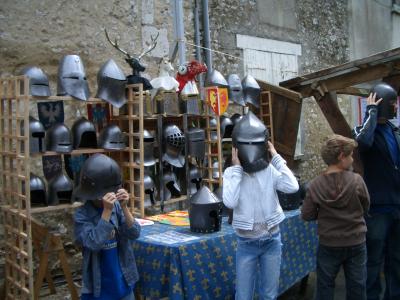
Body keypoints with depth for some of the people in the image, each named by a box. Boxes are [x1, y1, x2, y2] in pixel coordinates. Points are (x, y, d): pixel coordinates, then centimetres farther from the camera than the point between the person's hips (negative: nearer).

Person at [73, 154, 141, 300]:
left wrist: (124, 207, -22)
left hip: (123, 279, 3)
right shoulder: (82, 214, -14)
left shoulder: (117, 207, -6)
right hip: (98, 284, -3)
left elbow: (134, 233, -11)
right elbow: (94, 243, -25)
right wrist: (107, 211, -28)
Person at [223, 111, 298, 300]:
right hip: (246, 244, -1)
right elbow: (230, 202, -22)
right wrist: (237, 168, -17)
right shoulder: (231, 173, -8)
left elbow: (292, 187, -20)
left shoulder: (271, 170, -5)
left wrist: (276, 158, -13)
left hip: (272, 241, 1)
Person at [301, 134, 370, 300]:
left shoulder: (315, 185, -14)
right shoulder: (357, 180, -15)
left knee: (325, 286, 16)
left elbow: (307, 215, -7)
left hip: (328, 245, 0)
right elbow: (365, 208, -1)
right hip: (356, 244, 0)